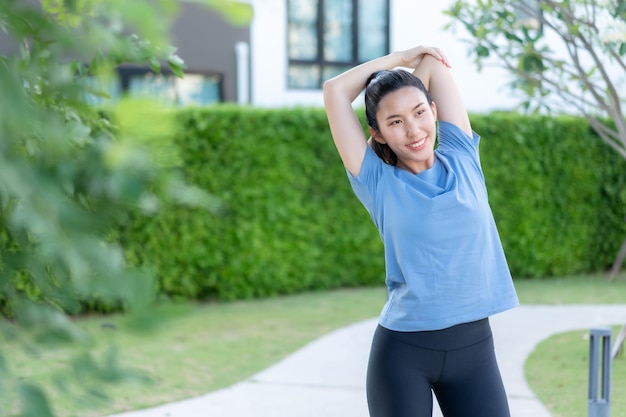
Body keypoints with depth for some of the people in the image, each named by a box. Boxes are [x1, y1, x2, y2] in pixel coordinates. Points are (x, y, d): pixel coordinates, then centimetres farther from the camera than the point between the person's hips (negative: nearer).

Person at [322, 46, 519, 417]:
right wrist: (401, 58, 8)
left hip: (474, 345, 2)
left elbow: (435, 63, 5)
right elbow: (335, 91, -3)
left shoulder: (462, 159, 4)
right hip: (403, 350, -2)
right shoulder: (379, 183, -2)